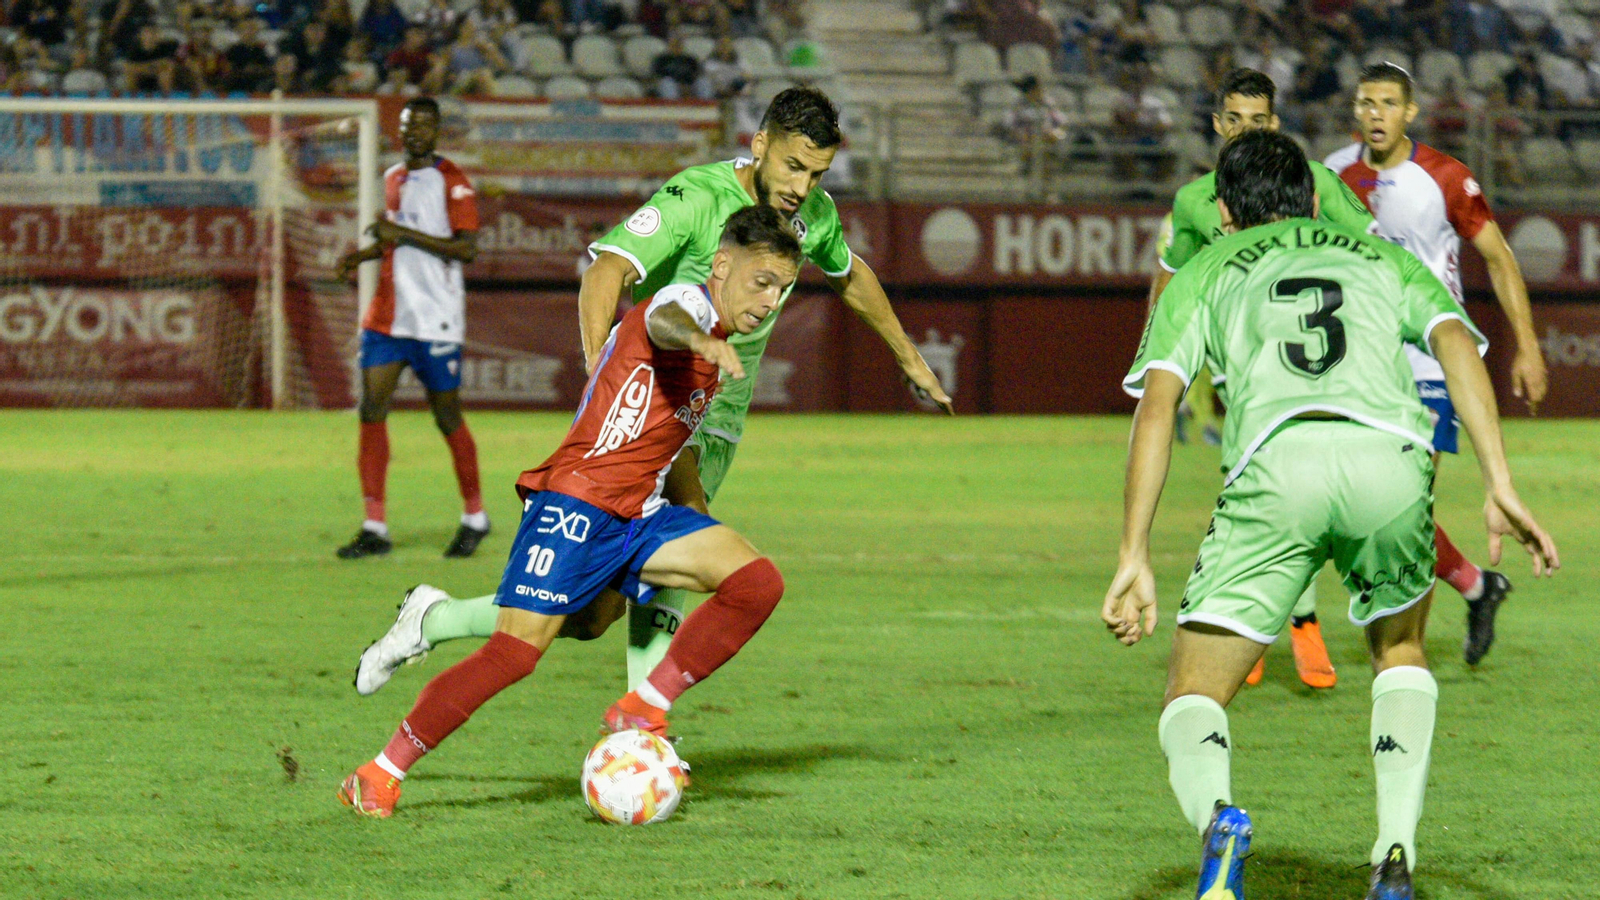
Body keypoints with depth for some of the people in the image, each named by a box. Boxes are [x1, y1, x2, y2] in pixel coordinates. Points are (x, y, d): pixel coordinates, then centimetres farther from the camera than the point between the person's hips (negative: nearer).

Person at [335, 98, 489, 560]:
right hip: (388, 314, 6)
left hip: (436, 321, -6)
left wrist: (403, 234, -19)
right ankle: (375, 528, -4)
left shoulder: (452, 182, -7)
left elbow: (465, 248, -16)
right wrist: (362, 255, 10)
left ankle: (474, 517, 20)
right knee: (371, 408, -5)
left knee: (447, 415, 1)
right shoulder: (393, 179, 15)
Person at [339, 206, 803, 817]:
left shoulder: (718, 339, 20)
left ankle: (641, 710, -5)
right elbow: (662, 320, -36)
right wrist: (699, 340, -58)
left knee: (757, 582, -11)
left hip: (639, 513, 9)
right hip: (578, 499, -9)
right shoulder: (692, 302, -8)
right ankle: (380, 775, -3)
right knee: (518, 650, -14)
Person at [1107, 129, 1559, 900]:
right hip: (1389, 454, 2)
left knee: (1193, 702, 8)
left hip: (1279, 458, -2)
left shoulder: (1204, 272, 30)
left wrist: (1134, 560, 9)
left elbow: (1157, 402, 14)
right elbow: (1456, 340, 14)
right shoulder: (1381, 259, 35)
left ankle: (1216, 817, -26)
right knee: (1399, 650, 32)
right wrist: (1501, 487, 5)